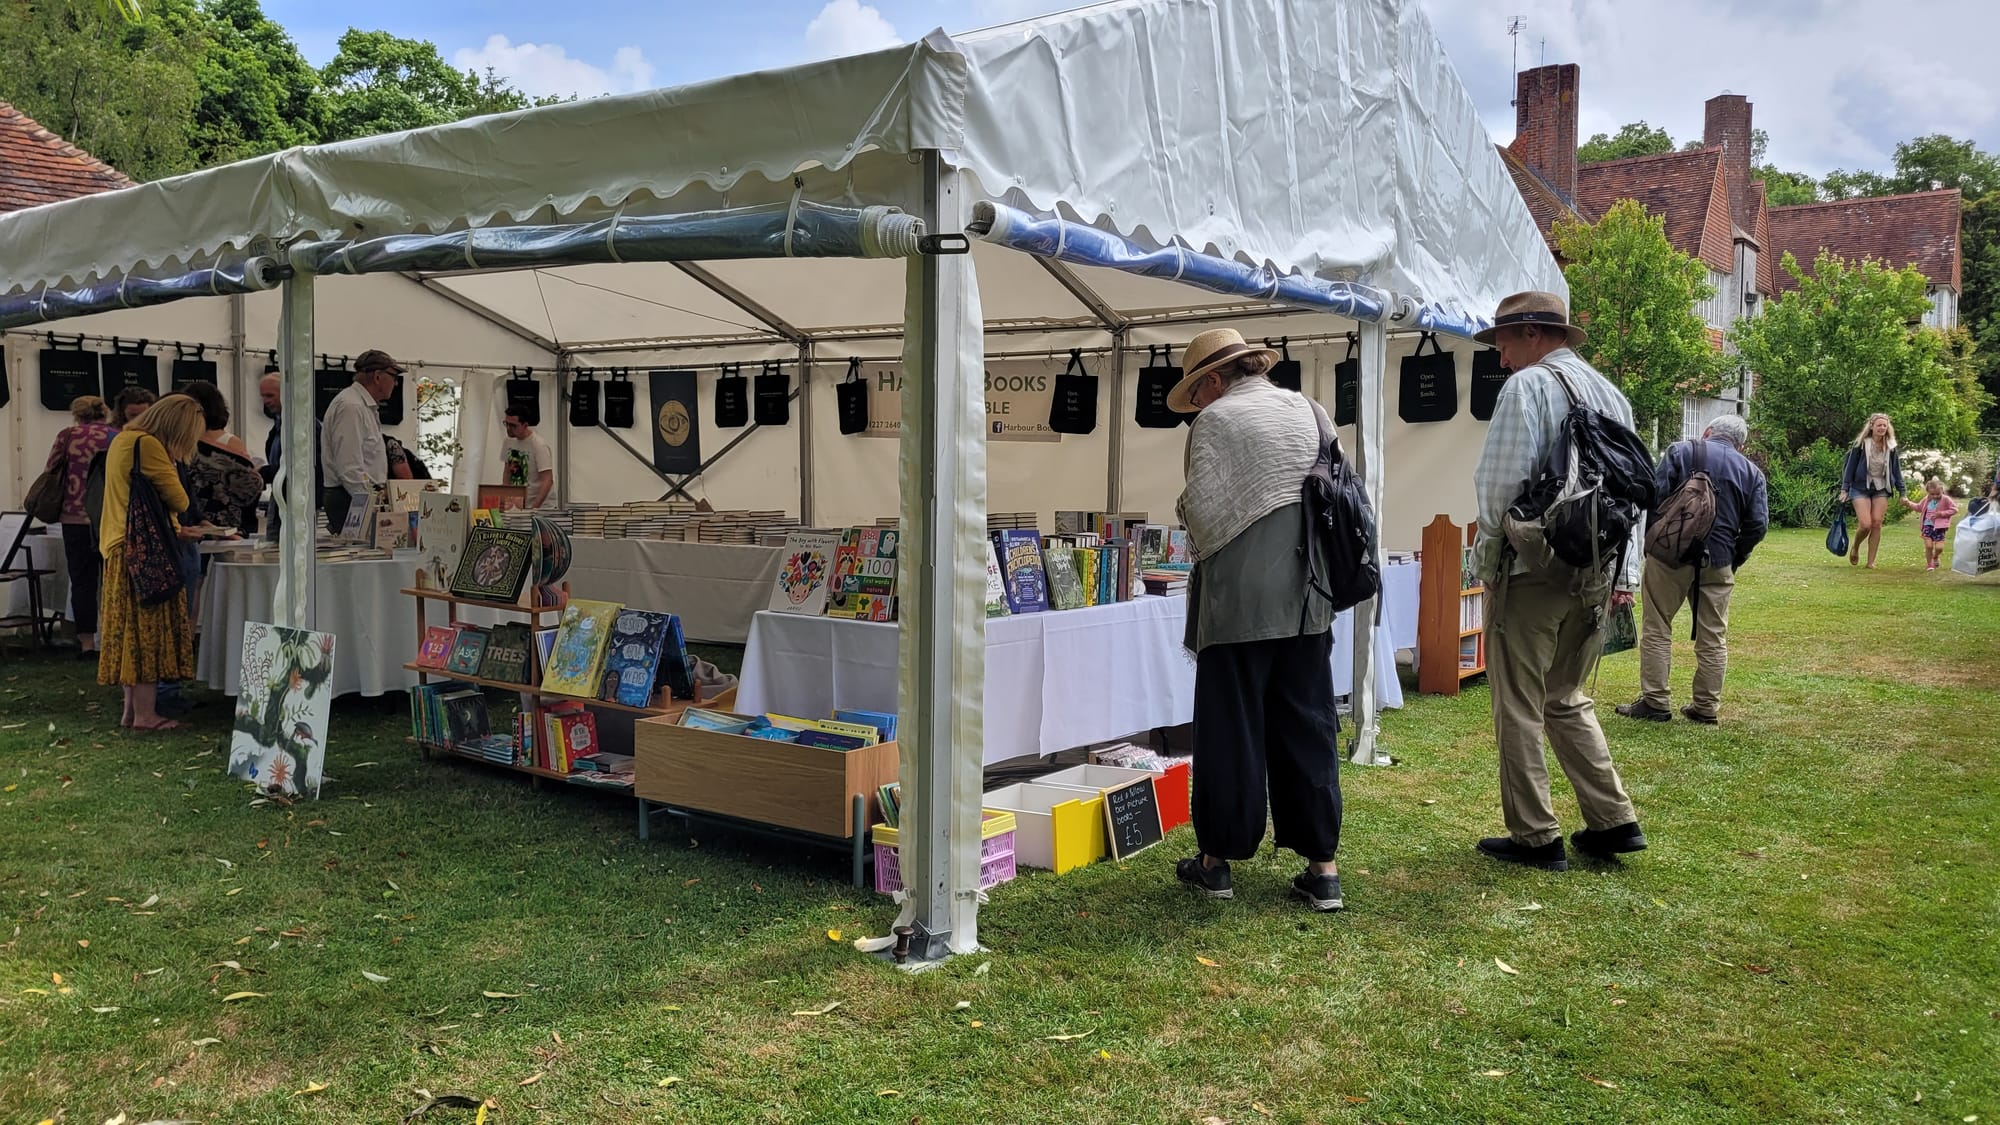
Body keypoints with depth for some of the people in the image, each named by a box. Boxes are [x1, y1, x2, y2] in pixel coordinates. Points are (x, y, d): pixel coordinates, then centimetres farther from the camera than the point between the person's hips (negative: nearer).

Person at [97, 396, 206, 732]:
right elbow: (178, 500, -12)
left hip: (119, 547, 10)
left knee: (131, 630, 12)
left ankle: (132, 710, 17)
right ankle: (144, 714, -4)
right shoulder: (148, 444, -15)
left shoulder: (123, 439, 17)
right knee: (147, 630, -6)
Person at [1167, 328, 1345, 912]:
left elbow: (1203, 510, -12)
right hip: (1307, 599, 6)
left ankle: (1217, 860, 14)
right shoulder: (1311, 412, 11)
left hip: (1240, 600, -5)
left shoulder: (1216, 419, -7)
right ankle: (1322, 865, 12)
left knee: (1231, 728, 4)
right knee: (1309, 727, 9)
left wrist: (1203, 547, 9)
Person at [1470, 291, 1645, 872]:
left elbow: (1500, 480, -17)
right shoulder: (1611, 394, 15)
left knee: (1519, 709, 2)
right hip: (1595, 576, 8)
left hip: (1532, 569, -8)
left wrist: (1487, 544, 0)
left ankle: (1535, 837, 7)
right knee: (1567, 700, 19)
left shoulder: (1528, 386, -9)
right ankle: (1614, 821, 17)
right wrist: (1624, 574, 15)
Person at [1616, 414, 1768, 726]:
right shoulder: (1752, 472, 9)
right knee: (1713, 636, 11)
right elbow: (1758, 524, 1)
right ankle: (1706, 707, 15)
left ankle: (1655, 703, 5)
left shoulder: (1681, 452, 2)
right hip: (1718, 564, 2)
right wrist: (1734, 559, 12)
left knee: (1657, 629, 5)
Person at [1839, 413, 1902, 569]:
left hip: (1881, 489, 3)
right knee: (1865, 524, -14)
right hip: (1861, 488, -3)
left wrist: (1901, 492, 5)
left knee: (1877, 524, -5)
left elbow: (1896, 470, 9)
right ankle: (1854, 547, 17)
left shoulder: (1890, 447, 4)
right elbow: (1850, 466, -4)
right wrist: (1845, 489, -6)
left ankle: (1871, 562, 2)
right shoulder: (1861, 444, -6)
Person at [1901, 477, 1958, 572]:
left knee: (1939, 547, -7)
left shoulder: (1946, 499, -7)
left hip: (1939, 526, -3)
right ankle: (1929, 564, 16)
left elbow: (1954, 509, -6)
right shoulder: (1926, 500, 7)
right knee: (1928, 546, -4)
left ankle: (1935, 557, 29)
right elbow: (1918, 507, 23)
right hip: (1928, 525, 3)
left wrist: (1942, 513, -15)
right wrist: (1908, 503, 13)